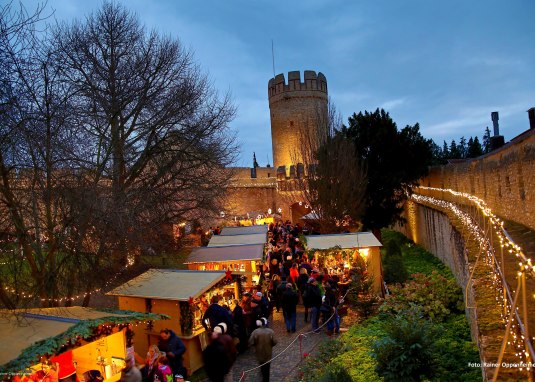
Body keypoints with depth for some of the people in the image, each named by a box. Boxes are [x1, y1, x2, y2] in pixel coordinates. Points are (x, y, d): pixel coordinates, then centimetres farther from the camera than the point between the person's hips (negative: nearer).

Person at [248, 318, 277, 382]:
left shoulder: (255, 332, -19)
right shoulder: (271, 331, -17)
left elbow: (251, 343, -18)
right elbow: (274, 342, -14)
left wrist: (256, 344, 3)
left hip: (259, 353, 1)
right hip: (268, 353, -1)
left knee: (262, 366, 27)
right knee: (267, 368, 17)